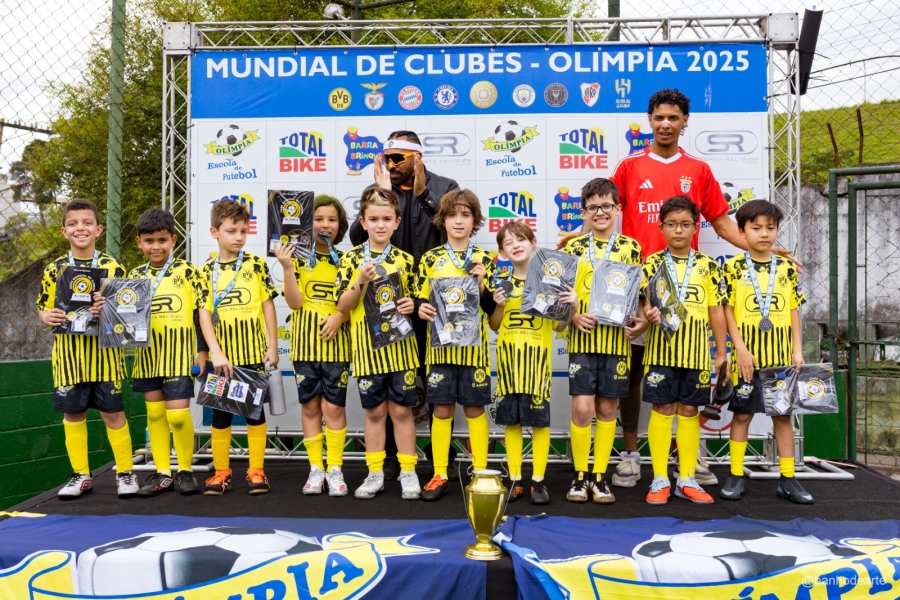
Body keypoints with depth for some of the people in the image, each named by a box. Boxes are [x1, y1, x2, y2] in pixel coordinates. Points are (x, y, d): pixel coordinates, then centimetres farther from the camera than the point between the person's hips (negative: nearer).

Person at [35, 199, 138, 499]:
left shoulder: (113, 267, -2)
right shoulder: (54, 270, 3)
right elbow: (43, 309, 11)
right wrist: (46, 317, -11)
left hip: (103, 352, -2)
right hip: (68, 354, 2)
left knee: (113, 412, 2)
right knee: (72, 414, 9)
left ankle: (125, 473, 15)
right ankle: (80, 475, 22)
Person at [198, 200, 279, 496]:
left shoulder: (256, 264, 0)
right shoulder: (208, 270, 2)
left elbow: (268, 305, 2)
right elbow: (204, 313, -1)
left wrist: (273, 346, 0)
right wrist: (216, 353, -11)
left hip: (254, 352, -1)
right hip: (223, 355, 1)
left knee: (255, 410, 7)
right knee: (220, 412, 8)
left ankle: (256, 471, 17)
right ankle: (221, 471, 20)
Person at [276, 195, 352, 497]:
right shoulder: (299, 259, 3)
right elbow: (294, 302, -6)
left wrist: (340, 316, -16)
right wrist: (287, 268, -16)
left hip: (336, 345, -1)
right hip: (305, 344, 1)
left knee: (334, 407, -1)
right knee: (310, 407, 7)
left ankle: (335, 469, 10)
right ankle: (316, 469, 17)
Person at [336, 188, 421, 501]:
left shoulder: (405, 260, 4)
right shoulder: (351, 259, 0)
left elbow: (412, 300, 12)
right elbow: (343, 306, -3)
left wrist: (411, 305, -10)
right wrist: (361, 282, -18)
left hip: (400, 346, 1)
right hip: (367, 347, -1)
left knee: (401, 408, 6)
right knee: (374, 410, 9)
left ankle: (408, 472, 18)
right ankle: (375, 473, 21)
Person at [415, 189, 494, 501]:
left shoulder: (484, 259, 3)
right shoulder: (430, 259, 4)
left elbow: (492, 306, 2)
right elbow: (420, 300, 7)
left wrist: (481, 285, -16)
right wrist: (422, 309, -14)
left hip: (473, 345, -1)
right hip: (440, 344, 1)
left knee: (475, 408, 6)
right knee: (441, 409, 4)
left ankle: (480, 473, 17)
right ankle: (439, 475, 15)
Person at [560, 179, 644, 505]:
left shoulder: (630, 247, 5)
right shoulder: (573, 248, 4)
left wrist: (639, 321, -9)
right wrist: (574, 317, -13)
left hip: (616, 340, 1)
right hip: (583, 339, -1)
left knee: (607, 408, 7)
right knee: (582, 408, -5)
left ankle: (599, 476, 18)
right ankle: (580, 476, 12)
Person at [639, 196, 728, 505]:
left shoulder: (707, 265, 7)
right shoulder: (653, 263, 3)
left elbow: (716, 310, 8)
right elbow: (647, 300, -3)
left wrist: (721, 352, 7)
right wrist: (651, 314, -27)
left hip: (696, 351, 2)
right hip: (662, 349, -1)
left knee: (689, 410, 7)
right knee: (662, 409, 1)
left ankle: (687, 479, 17)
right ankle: (660, 480, 10)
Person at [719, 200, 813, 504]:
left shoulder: (787, 268, 6)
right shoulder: (733, 267, -3)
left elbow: (794, 310, 8)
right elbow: (727, 310, -5)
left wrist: (797, 349, 2)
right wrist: (740, 348, -12)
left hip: (781, 355, 3)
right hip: (747, 354, -3)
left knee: (783, 413, 9)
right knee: (742, 412, 5)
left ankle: (788, 478, 17)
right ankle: (736, 476, 13)